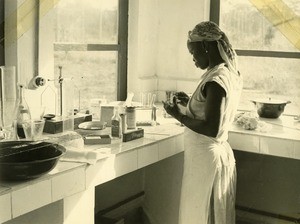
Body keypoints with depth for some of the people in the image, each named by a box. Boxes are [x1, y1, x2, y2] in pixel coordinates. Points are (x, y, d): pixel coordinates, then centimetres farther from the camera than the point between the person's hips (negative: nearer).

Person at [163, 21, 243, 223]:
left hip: (206, 158, -9)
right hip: (221, 153, 9)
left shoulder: (215, 80, -22)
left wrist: (179, 115, -16)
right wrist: (190, 103, 11)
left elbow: (211, 129, -26)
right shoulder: (231, 74, 6)